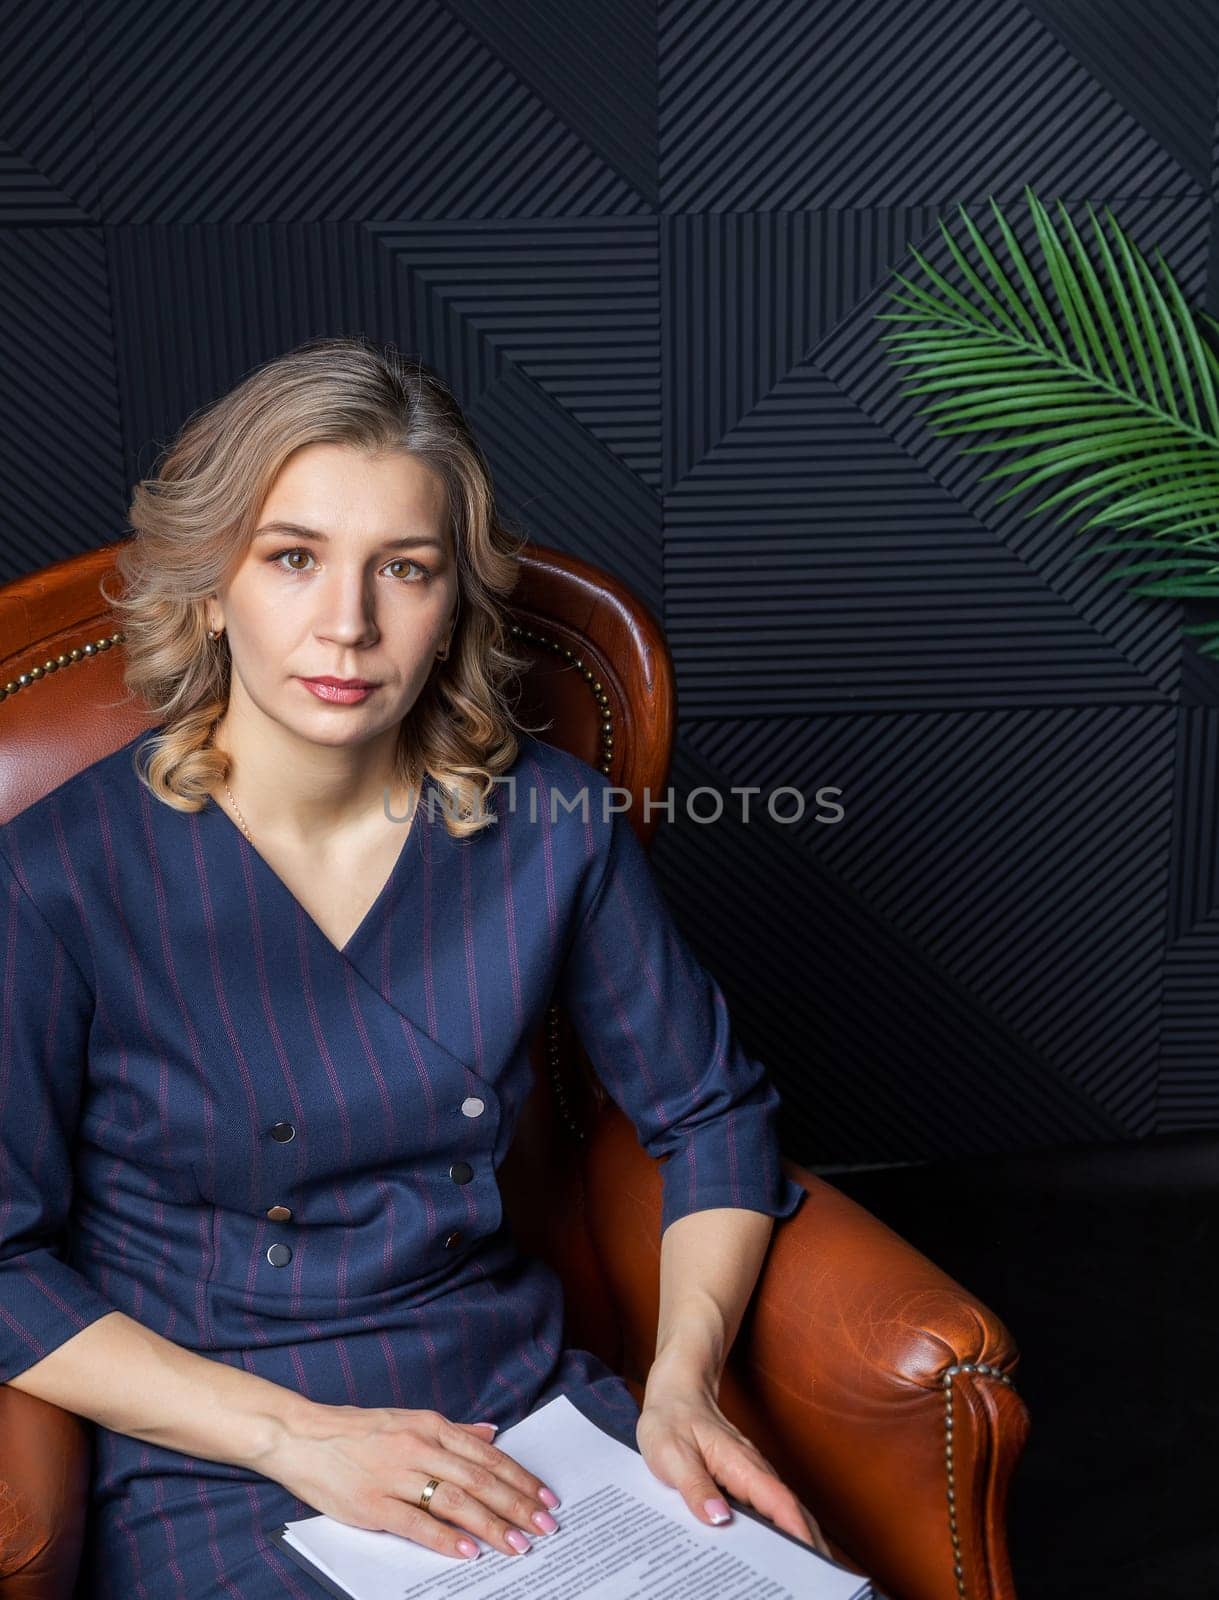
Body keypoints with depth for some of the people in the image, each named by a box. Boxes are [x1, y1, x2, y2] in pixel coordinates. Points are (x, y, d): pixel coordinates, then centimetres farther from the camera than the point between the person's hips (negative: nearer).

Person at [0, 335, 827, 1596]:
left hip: (529, 1416, 3)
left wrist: (683, 1380, -6)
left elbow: (711, 1113, 7)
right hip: (210, 1476, -2)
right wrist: (298, 1436, -14)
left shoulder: (550, 823, -4)